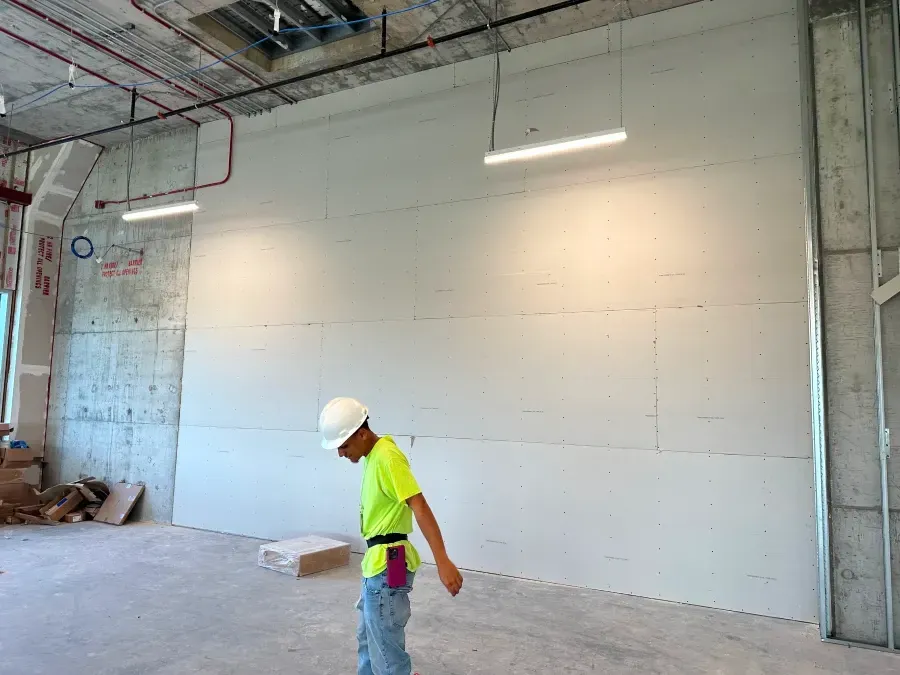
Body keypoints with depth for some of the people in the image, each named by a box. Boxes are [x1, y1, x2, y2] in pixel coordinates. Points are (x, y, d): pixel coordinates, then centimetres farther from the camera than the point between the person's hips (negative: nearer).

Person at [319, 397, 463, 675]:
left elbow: (420, 507, -28)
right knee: (367, 637, 25)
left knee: (386, 649, 0)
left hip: (388, 566, -10)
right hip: (377, 562, 10)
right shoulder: (373, 456, 9)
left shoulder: (387, 457, -20)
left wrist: (442, 561, -35)